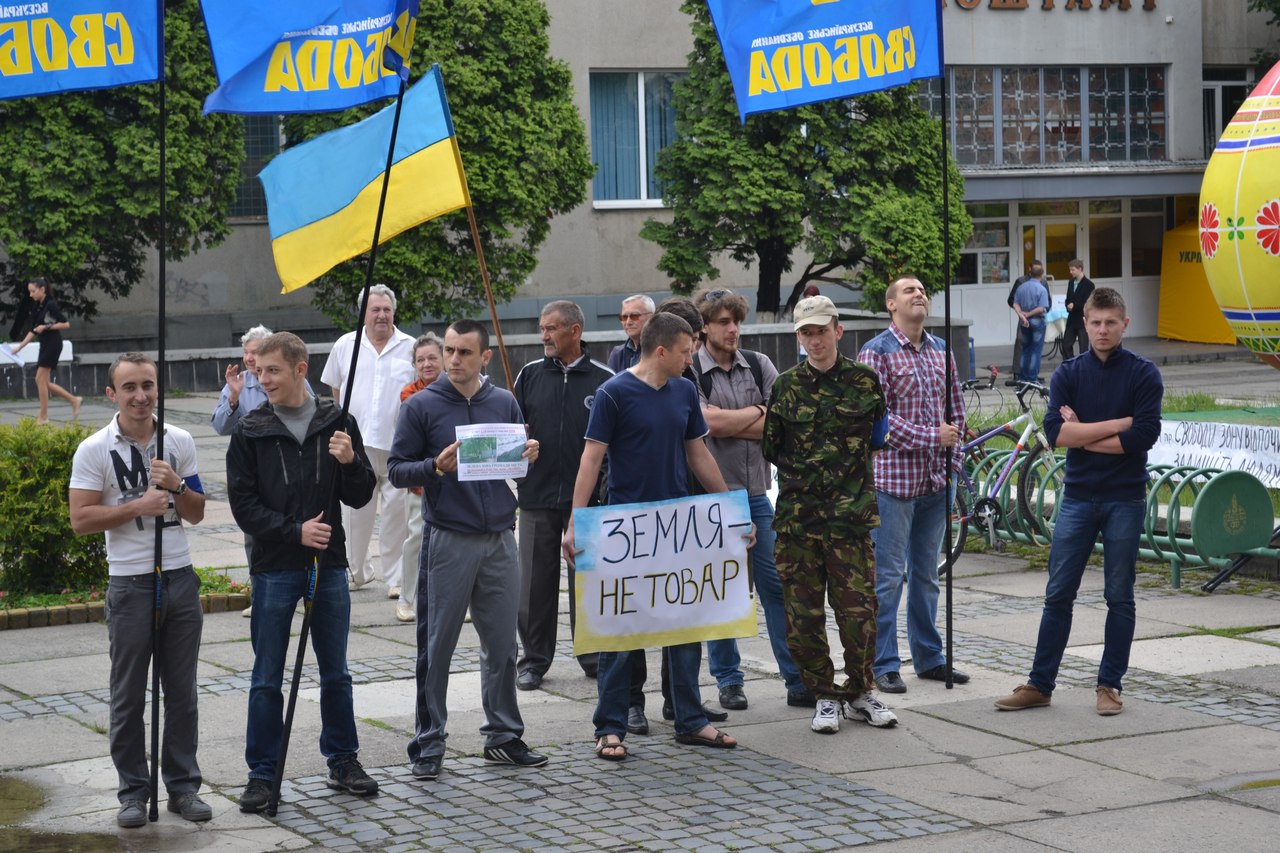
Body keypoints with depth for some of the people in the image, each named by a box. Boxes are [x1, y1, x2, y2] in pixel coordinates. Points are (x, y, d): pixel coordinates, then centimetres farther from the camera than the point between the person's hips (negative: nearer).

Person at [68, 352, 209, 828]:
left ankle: (183, 786, 17)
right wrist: (138, 506, -17)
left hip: (180, 578, 3)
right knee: (128, 696, 4)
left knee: (182, 692, 8)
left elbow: (196, 514, 11)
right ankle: (133, 791, 12)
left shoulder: (180, 443, 7)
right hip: (130, 583, -3)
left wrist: (176, 487, -9)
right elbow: (81, 520, -10)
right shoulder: (94, 450, -5)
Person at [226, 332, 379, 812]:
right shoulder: (250, 432, -1)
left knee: (335, 673, 12)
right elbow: (243, 505, -5)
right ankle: (262, 773, 11)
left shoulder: (337, 424, 3)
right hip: (274, 569, -2)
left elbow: (360, 498, 5)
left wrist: (351, 462, -15)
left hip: (329, 564, 2)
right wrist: (295, 531, -16)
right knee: (267, 678, 3)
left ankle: (343, 762, 24)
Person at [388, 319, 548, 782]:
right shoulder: (422, 406, -2)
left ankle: (504, 735, 21)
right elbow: (397, 469, -3)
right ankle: (428, 744, 8)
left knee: (502, 644, 10)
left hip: (500, 539, 3)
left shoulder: (504, 403, 8)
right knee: (437, 647, 1)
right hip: (448, 540, -3)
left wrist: (528, 456, -5)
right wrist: (436, 468, -20)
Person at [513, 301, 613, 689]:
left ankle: (592, 656, 16)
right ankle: (533, 660, 14)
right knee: (536, 580, 4)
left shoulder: (604, 380, 1)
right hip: (537, 493, 2)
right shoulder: (530, 374, 7)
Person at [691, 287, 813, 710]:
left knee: (777, 585, 1)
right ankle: (728, 680, 15)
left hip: (756, 493, 3)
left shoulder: (759, 366, 8)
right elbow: (711, 422, -17)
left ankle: (798, 680, 3)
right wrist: (757, 411, -5)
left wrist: (729, 423, -11)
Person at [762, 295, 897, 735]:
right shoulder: (787, 385, 6)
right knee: (803, 615, 1)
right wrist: (800, 472, 6)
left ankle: (861, 693, 15)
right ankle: (825, 696, 15)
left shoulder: (864, 379, 4)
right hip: (796, 514, 1)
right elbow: (770, 447, 12)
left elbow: (877, 435, 17)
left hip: (849, 513, -1)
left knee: (858, 609, -3)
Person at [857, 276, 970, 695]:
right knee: (889, 575, -3)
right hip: (893, 477, -6)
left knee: (926, 573, 14)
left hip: (935, 480, 6)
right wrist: (932, 437, -18)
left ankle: (929, 658, 21)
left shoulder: (940, 351, 13)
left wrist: (952, 458, 6)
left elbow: (956, 408, 17)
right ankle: (884, 665, 3)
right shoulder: (875, 353, -7)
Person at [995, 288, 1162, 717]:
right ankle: (1040, 684, 9)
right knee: (1058, 595, 3)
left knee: (1119, 597, 6)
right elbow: (1056, 431, -10)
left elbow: (1143, 436, -14)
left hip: (1125, 499, -2)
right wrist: (1117, 424, -13)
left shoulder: (1143, 374, -2)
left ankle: (1110, 684, 15)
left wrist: (1082, 435, -9)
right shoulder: (1068, 374, 4)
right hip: (1077, 496, 2)